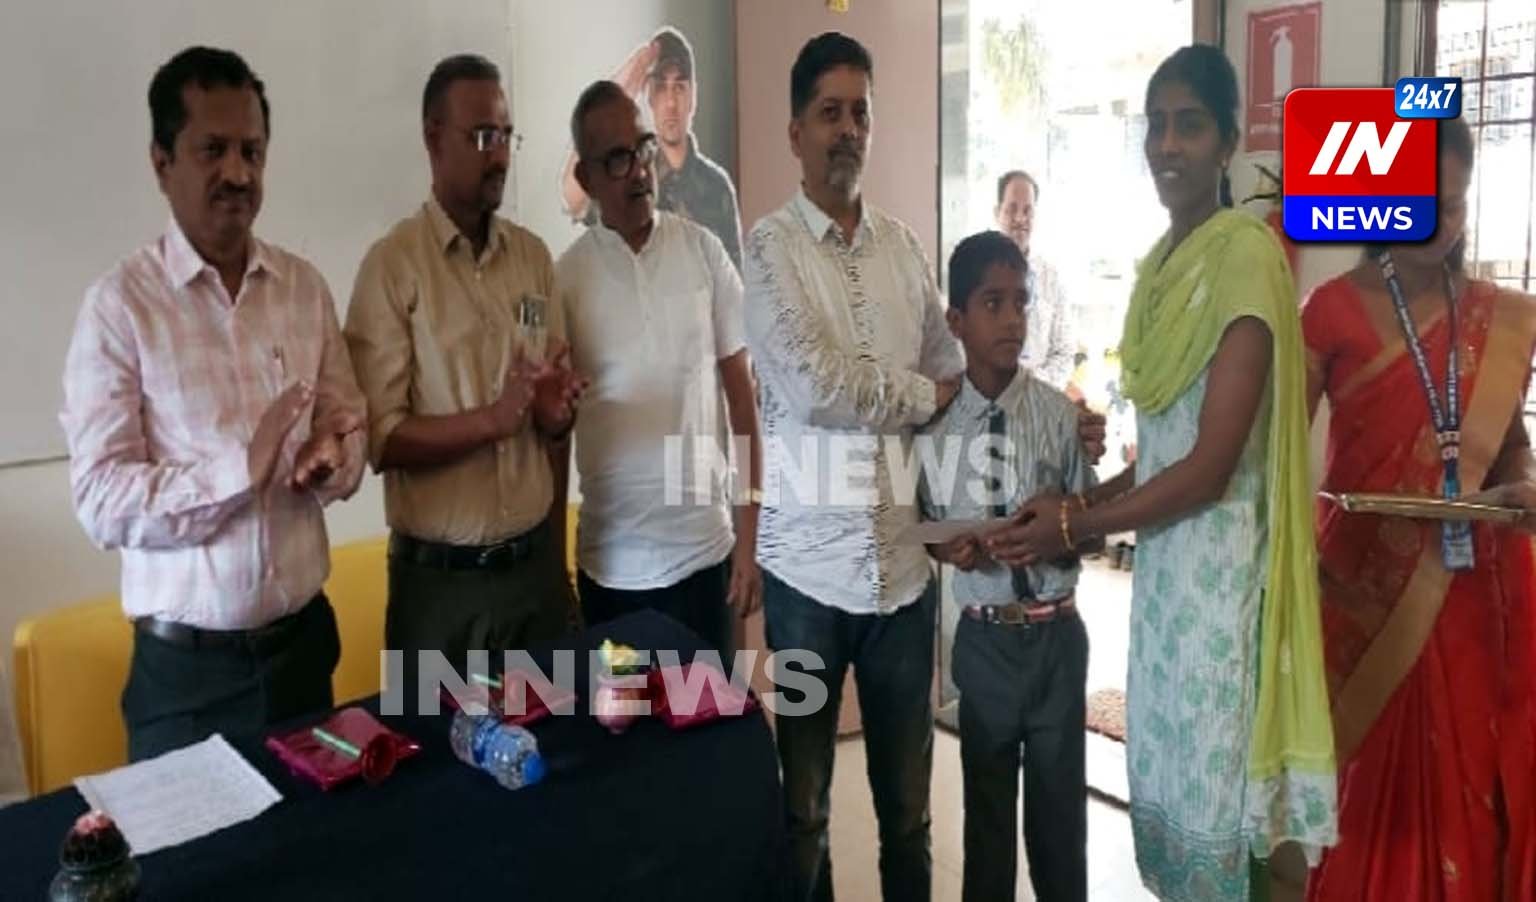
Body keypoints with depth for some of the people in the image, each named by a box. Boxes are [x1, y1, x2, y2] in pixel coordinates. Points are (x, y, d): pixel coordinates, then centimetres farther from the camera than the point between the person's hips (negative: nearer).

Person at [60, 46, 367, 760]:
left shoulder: (305, 287, 3)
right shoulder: (119, 304, -10)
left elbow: (350, 446, 5)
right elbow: (101, 500, -15)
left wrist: (329, 459, -17)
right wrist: (241, 467, -27)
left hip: (304, 639, 4)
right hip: (187, 663, -4)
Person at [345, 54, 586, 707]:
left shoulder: (533, 256, 7)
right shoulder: (392, 265, -9)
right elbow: (381, 437, -13)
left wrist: (556, 415, -7)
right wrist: (494, 419, -25)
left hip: (536, 564, 4)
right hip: (441, 579, -4)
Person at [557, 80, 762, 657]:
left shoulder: (703, 251, -2)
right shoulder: (566, 278, -4)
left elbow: (741, 394, 2)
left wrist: (748, 538, 0)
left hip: (705, 549, 1)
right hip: (611, 562, -1)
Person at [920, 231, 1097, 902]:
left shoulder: (1061, 414, -8)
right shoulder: (933, 422, -7)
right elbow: (918, 523, 3)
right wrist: (945, 547, -17)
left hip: (1056, 634, 0)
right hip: (983, 638, 0)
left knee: (1061, 800, 16)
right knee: (987, 801, 17)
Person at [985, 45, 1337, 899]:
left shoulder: (1246, 253, -15)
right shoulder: (1161, 261, 11)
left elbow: (1213, 464, -19)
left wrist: (1074, 526, -11)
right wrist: (1079, 500, 2)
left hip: (1220, 563, -8)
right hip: (1162, 558, 8)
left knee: (1211, 793, 6)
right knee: (1162, 785, 18)